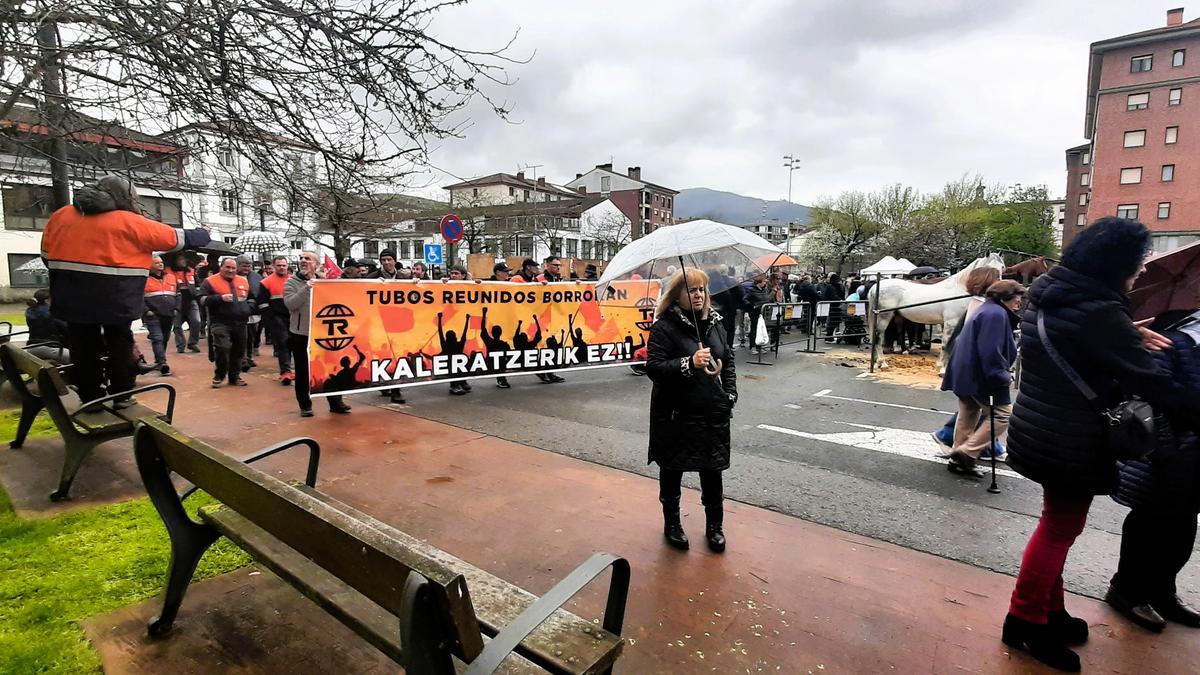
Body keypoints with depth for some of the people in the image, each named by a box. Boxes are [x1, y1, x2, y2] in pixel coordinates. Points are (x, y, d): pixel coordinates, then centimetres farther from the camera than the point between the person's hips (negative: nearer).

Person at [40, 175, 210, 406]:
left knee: (83, 347, 11)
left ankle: (91, 397, 18)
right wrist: (202, 236, 17)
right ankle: (122, 394, 17)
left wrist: (69, 276, 22)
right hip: (115, 300, -4)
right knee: (119, 344, 11)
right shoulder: (129, 222, -6)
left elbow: (47, 254, 15)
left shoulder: (61, 215, 11)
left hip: (72, 299, 4)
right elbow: (174, 238, 1)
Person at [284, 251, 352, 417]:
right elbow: (290, 304, -18)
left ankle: (335, 402, 17)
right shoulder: (292, 283, -1)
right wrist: (306, 288, -26)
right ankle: (305, 405, 18)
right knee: (303, 371, 6)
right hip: (300, 335, -2)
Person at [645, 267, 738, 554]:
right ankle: (672, 524, 32)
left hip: (713, 413, 5)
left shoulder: (714, 322, 7)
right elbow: (653, 367, -19)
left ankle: (715, 526, 32)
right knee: (672, 471, 11)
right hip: (676, 415, -4)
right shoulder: (664, 327, -11)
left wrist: (730, 393, 5)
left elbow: (728, 358, 16)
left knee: (713, 471, 13)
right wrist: (690, 363, -30)